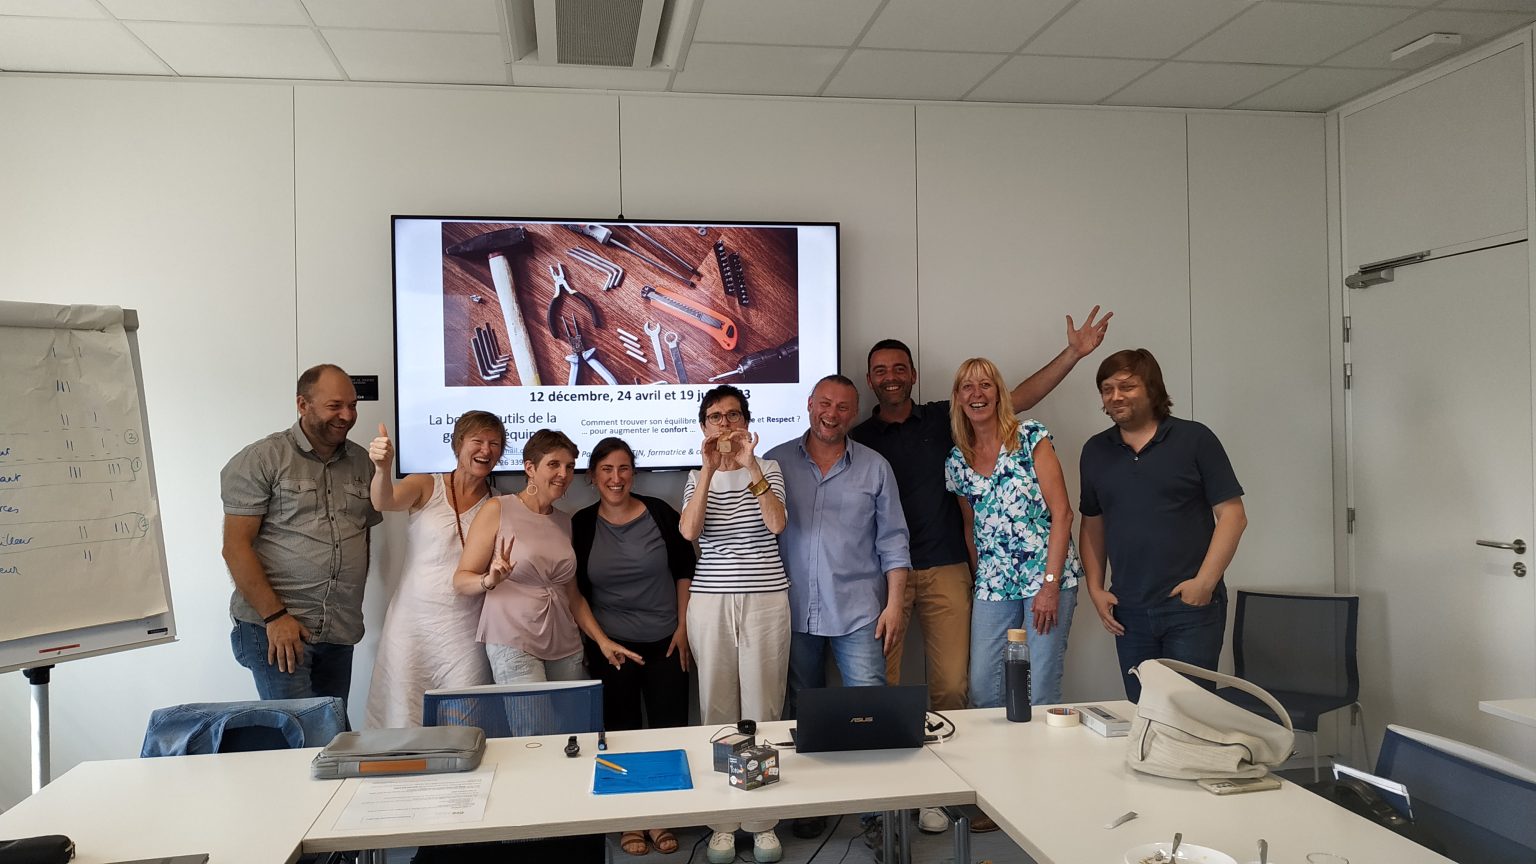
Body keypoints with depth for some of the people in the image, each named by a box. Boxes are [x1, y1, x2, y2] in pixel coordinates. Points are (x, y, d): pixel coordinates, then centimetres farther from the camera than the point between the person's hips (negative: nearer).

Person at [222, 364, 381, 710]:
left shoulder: (362, 462, 11)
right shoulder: (261, 460, -4)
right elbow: (236, 547, -8)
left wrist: (353, 611, 9)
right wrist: (275, 616, -14)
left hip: (340, 632, 5)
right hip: (275, 628, -5)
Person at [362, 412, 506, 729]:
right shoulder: (426, 487, 1)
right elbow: (384, 502, -20)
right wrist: (383, 469, -39)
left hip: (465, 632, 1)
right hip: (413, 623, -1)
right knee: (404, 729, 2)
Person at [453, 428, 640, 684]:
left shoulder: (564, 523, 14)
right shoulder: (498, 510, -2)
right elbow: (461, 580, -4)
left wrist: (602, 640, 11)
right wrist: (489, 581, -24)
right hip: (513, 645, -5)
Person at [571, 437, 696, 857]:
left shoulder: (660, 513, -4)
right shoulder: (581, 524, -2)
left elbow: (685, 571, 2)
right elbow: (577, 590, 5)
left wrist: (683, 626, -2)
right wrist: (592, 641, 2)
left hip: (665, 644, 0)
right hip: (609, 647, 0)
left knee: (669, 729, 4)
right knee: (621, 733, 7)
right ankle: (629, 822, 21)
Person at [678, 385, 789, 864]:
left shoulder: (768, 469, 5)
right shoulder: (697, 477, 9)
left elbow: (776, 523, -12)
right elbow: (688, 530, -10)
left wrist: (751, 466, -22)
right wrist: (709, 468, -18)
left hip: (765, 600, -1)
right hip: (711, 602, 1)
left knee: (762, 708, 1)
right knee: (717, 709, 4)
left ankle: (763, 820, 12)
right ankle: (722, 821, 14)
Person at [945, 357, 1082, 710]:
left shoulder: (1030, 437, -3)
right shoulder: (957, 462, 9)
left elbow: (1062, 513, -7)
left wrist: (1051, 583, -12)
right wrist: (978, 581, 12)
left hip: (1049, 576, -4)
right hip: (993, 584, 4)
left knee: (1042, 690, -1)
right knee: (982, 690, 2)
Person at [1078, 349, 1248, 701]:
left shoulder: (1194, 439, -3)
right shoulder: (1096, 451, 9)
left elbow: (1232, 514, -5)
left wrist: (1205, 581, -13)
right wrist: (1095, 588, 6)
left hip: (1190, 607, -4)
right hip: (1128, 612, 4)